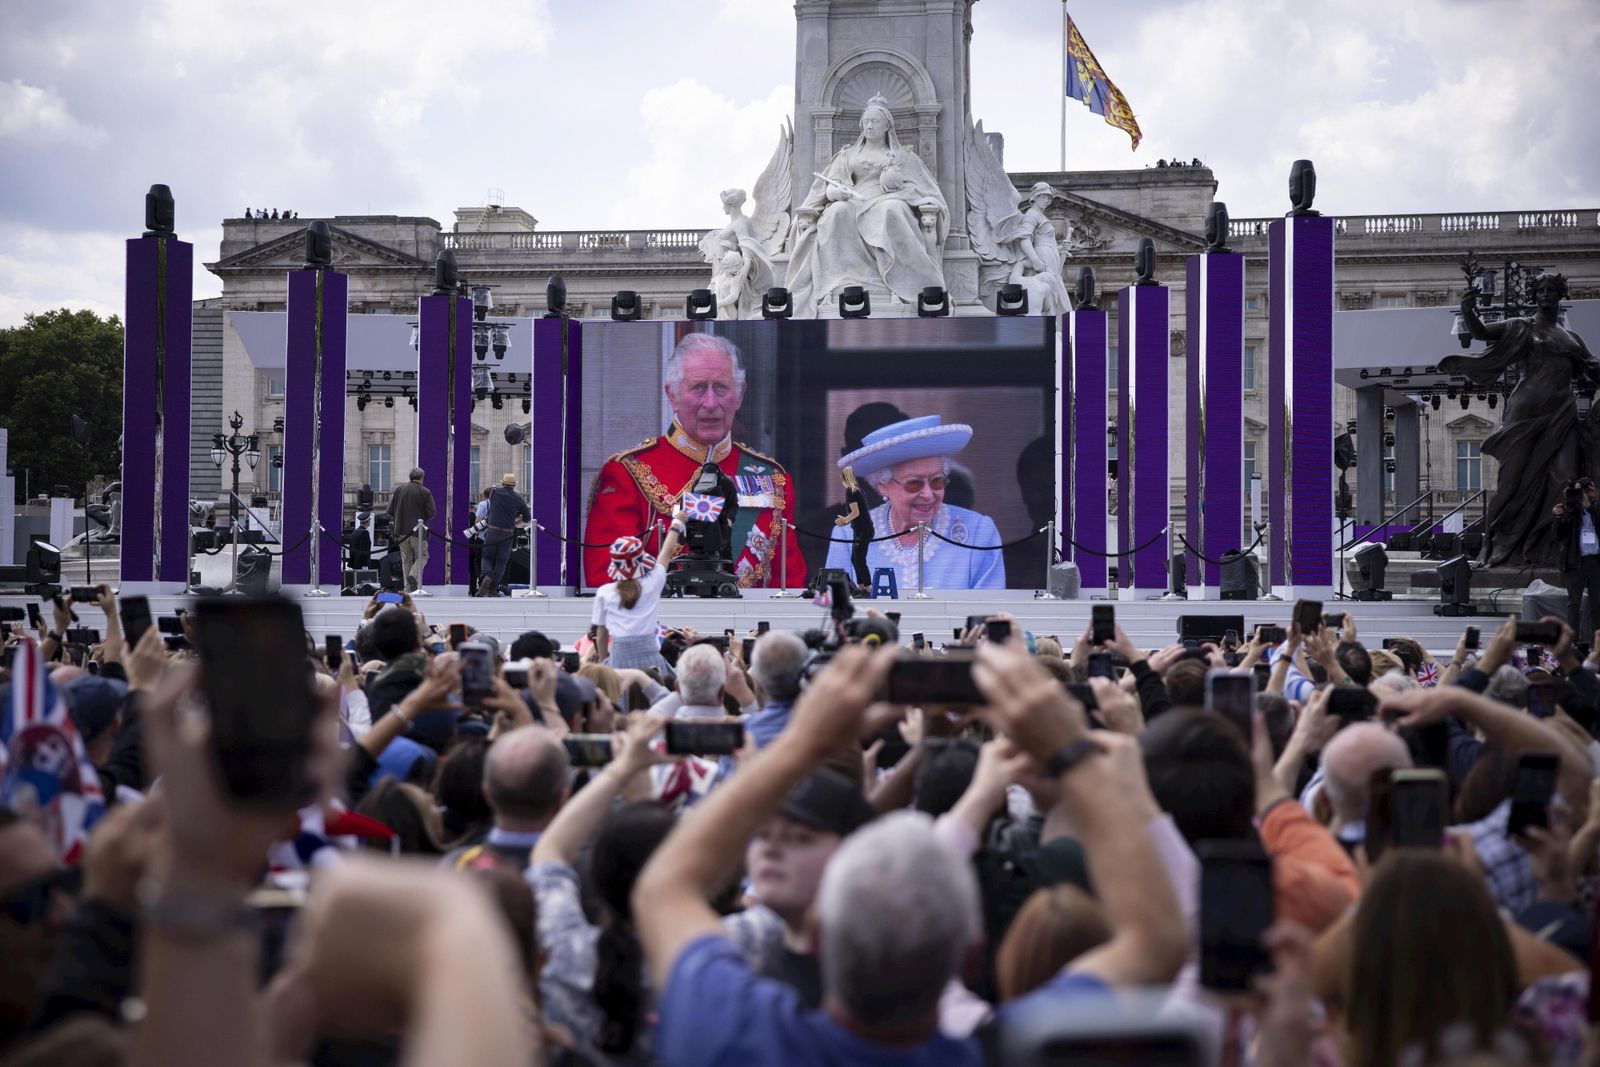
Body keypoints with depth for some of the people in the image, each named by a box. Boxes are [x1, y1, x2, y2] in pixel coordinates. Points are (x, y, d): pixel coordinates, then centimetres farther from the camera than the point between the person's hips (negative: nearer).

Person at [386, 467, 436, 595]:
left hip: (402, 531, 3)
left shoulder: (399, 490, 3)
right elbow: (431, 513, -9)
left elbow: (391, 511, 3)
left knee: (406, 559, 10)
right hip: (419, 532, -3)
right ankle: (413, 576, -17)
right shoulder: (425, 492, -6)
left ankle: (409, 588, 7)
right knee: (422, 556, 9)